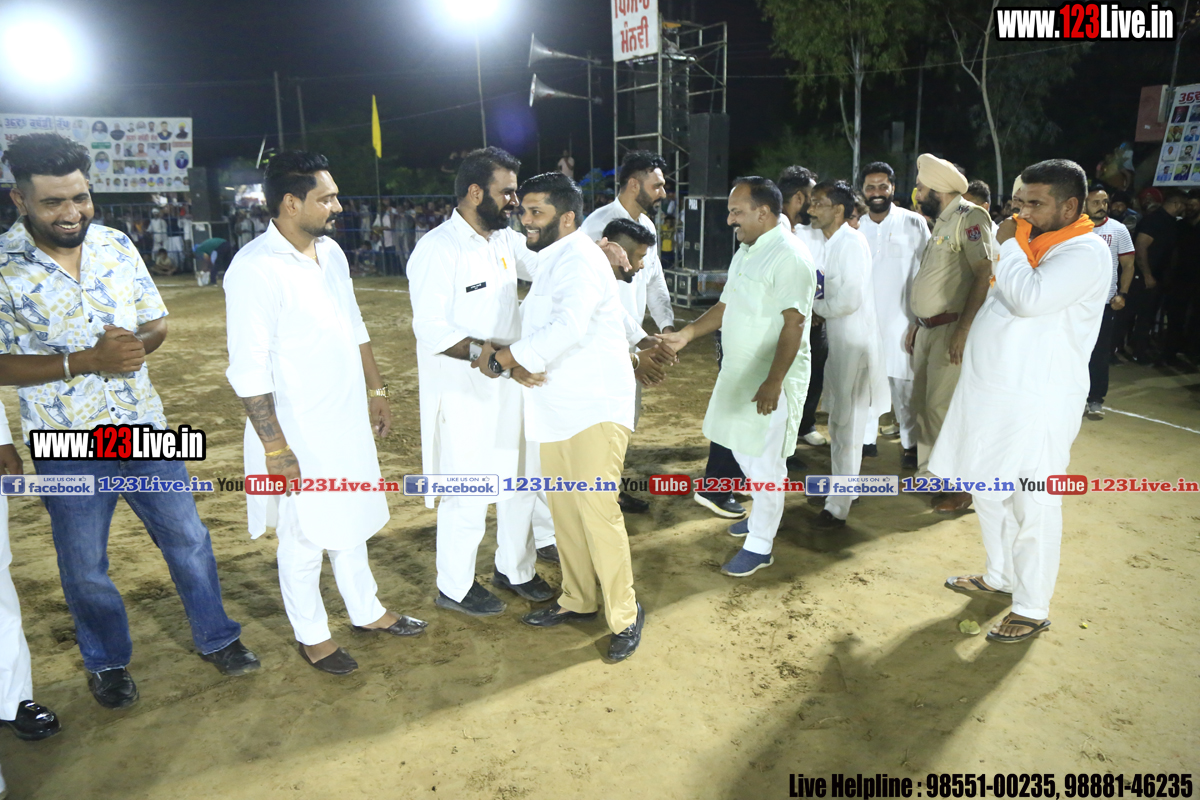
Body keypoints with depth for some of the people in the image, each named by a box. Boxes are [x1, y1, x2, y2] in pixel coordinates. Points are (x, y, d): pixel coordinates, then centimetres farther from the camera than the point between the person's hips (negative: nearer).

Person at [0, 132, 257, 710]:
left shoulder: (115, 245, 0)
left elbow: (157, 321, 6)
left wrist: (137, 344, -16)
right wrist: (88, 360, -24)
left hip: (145, 428, 3)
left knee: (188, 538, 12)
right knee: (85, 567, 13)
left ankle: (216, 638, 32)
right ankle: (106, 662, 37)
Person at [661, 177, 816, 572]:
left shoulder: (789, 256, -18)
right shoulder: (745, 253, 12)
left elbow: (793, 324, -23)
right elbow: (726, 306, 18)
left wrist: (773, 383, -26)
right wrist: (686, 334, 7)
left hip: (771, 378, -9)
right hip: (738, 372, 9)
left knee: (764, 460, 0)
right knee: (743, 450, 20)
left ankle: (759, 547, 14)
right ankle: (762, 513, 41)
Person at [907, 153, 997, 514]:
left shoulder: (968, 217, -11)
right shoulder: (941, 222, 17)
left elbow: (985, 274, -20)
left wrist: (964, 329, -25)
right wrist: (916, 325, 18)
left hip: (951, 330, -9)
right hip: (928, 330, 9)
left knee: (941, 407, -7)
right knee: (922, 404, 13)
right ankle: (930, 474, 26)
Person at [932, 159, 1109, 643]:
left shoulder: (1086, 252, -13)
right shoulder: (1030, 245, 14)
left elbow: (1029, 298, -28)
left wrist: (1008, 245, -15)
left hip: (1037, 404, -9)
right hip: (993, 395, 9)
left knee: (1034, 509, 1)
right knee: (989, 494, 19)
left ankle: (1032, 610, 15)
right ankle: (1000, 577, 37)